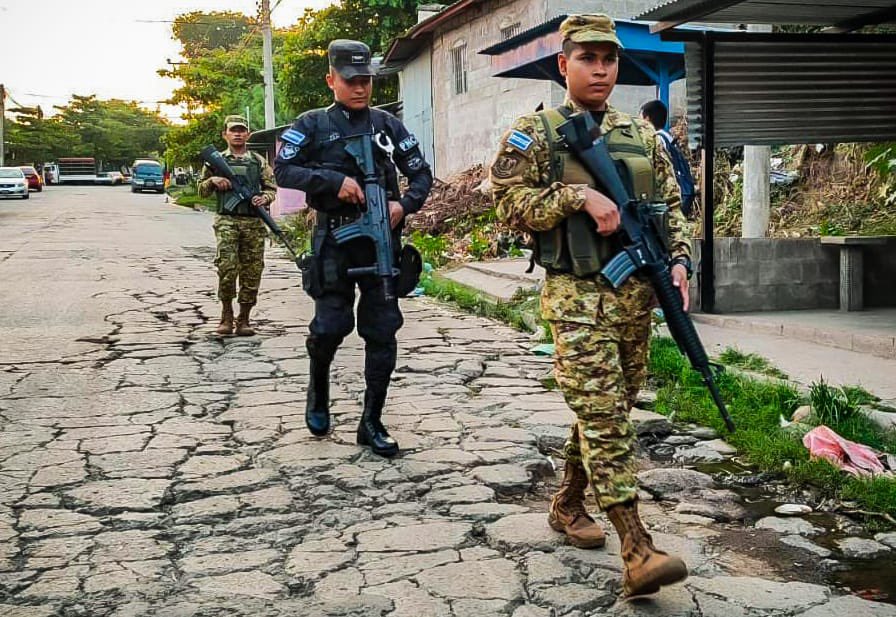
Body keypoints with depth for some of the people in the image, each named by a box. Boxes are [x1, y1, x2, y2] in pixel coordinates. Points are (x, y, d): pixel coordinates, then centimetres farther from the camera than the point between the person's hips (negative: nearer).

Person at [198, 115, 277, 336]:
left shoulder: (258, 161, 13)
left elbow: (271, 188, 14)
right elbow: (202, 191, 16)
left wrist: (264, 198, -8)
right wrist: (212, 180, -4)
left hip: (254, 223, 2)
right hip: (226, 221, -1)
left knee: (251, 272, 1)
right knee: (226, 268, -15)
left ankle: (244, 318, 11)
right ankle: (226, 314, 2)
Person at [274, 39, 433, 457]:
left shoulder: (387, 125, 11)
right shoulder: (313, 125, 5)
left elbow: (421, 174, 12)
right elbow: (283, 170, -3)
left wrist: (405, 204, -9)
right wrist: (335, 181, -15)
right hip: (335, 239, -2)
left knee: (382, 332, 1)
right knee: (330, 325, -5)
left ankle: (372, 423, 12)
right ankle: (318, 392, 28)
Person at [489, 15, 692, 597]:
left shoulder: (642, 134, 14)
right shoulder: (535, 133, 1)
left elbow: (671, 206, 15)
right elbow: (511, 203, -8)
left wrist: (678, 261, -1)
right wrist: (578, 195, -18)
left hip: (637, 292, 6)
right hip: (578, 294, -6)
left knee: (613, 409, 13)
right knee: (603, 413, -12)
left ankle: (569, 501, 33)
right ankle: (638, 549, -14)